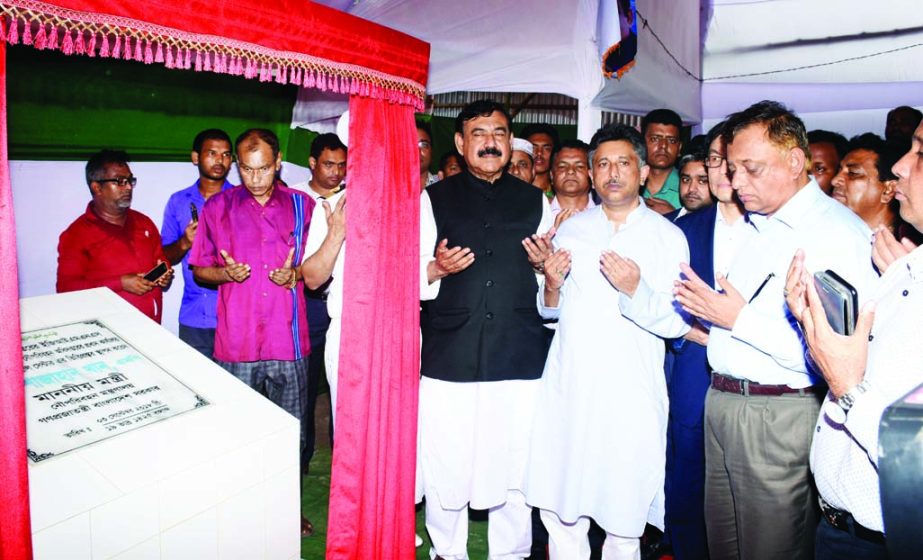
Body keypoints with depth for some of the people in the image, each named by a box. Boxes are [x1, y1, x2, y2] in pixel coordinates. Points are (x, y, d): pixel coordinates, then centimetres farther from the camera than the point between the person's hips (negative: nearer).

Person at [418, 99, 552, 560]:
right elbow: (411, 276, 5)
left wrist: (545, 266, -3)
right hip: (450, 357, -1)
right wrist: (437, 268, -15)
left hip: (520, 356, 1)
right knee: (445, 465, 5)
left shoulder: (535, 201, 13)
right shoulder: (434, 199, 8)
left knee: (515, 464, 6)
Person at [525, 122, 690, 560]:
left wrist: (635, 290, -22)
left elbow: (677, 324, -6)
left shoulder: (668, 236, 0)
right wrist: (552, 287, -8)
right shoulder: (571, 230, 10)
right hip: (566, 388, 3)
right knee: (559, 513, 9)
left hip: (630, 395, -2)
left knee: (623, 522, 7)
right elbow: (549, 310, 12)